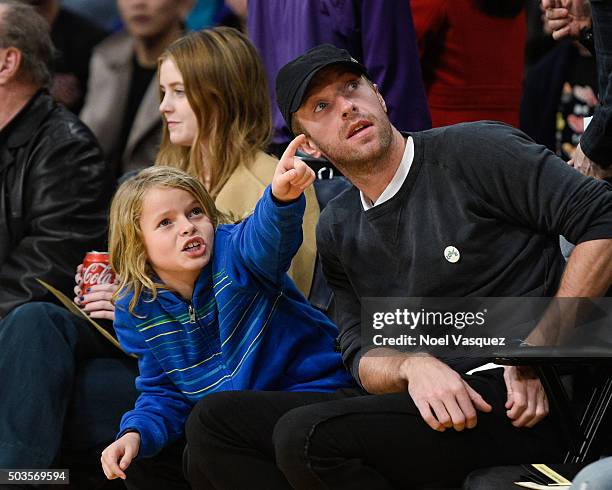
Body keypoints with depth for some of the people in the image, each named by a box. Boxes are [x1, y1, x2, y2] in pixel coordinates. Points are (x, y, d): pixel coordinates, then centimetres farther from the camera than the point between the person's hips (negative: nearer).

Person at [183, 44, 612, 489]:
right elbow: (362, 355, 11)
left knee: (305, 436, -28)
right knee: (214, 421, -2)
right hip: (420, 401, 7)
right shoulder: (337, 231, 17)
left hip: (517, 404, -7)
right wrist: (413, 365, -15)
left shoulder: (476, 151, -4)